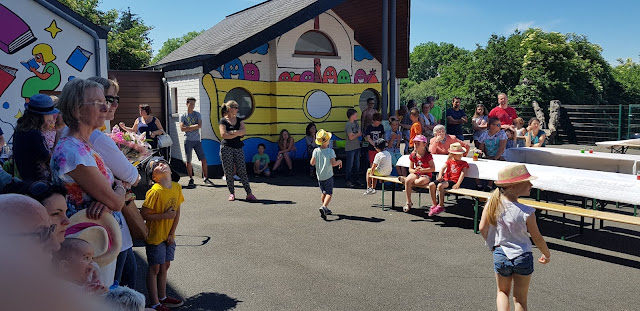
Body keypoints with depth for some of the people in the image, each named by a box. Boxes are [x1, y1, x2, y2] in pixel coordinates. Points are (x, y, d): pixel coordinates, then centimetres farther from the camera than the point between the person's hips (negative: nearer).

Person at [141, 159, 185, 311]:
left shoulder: (177, 187, -4)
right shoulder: (155, 191, -22)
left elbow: (177, 211, 3)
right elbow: (143, 214, -19)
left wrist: (172, 233, -2)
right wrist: (165, 215, -23)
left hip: (169, 236, 6)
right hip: (155, 236, -6)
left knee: (165, 266, 18)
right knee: (154, 268, 5)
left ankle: (162, 297, 34)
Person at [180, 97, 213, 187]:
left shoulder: (197, 114, 7)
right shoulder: (183, 116, 4)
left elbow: (200, 125, -8)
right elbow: (182, 128, -9)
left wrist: (188, 127, -9)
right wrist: (194, 127, -9)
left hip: (197, 140, 1)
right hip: (188, 141, -1)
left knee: (203, 159, -4)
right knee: (188, 161, 3)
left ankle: (206, 178, 4)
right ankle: (191, 179, 14)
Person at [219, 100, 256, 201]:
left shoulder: (240, 119, 13)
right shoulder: (223, 121, 0)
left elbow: (243, 131, -2)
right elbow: (223, 135, -13)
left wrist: (231, 132, -12)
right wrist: (238, 134, -7)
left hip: (238, 148, 3)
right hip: (226, 148, -3)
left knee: (242, 171, -2)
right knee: (228, 172, 0)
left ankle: (249, 194, -5)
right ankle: (231, 193, 12)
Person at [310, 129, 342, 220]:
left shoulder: (316, 151, -5)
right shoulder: (330, 151, -13)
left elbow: (312, 163, -7)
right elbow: (333, 163, -19)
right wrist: (339, 161, 0)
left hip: (319, 176, 4)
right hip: (328, 176, -4)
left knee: (324, 193, 20)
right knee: (329, 193, -1)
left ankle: (326, 209, 30)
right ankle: (324, 207, -23)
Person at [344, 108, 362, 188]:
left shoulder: (356, 122, 11)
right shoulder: (348, 125, -15)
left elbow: (360, 133, 13)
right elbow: (351, 137, -18)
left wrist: (355, 134, -3)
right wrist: (358, 134, -4)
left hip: (357, 147, 8)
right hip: (350, 148, -8)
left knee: (357, 165, 14)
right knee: (350, 165, -2)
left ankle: (355, 180, 24)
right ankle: (348, 181, 5)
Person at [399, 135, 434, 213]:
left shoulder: (428, 155, -8)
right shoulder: (413, 155, 4)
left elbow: (433, 168, -12)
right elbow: (410, 169, 7)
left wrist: (422, 170, -21)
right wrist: (415, 170, -17)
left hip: (426, 175, -3)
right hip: (416, 174, 3)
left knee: (421, 181, -39)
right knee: (408, 181, -31)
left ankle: (405, 179, -6)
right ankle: (408, 202, -20)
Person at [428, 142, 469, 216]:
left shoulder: (464, 163, 6)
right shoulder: (449, 161, 17)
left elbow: (462, 174, -7)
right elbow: (443, 168, 3)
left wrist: (458, 184, -22)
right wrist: (440, 176, -19)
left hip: (453, 181, -5)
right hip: (445, 179, 5)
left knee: (440, 185, -34)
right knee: (431, 185, -19)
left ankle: (441, 206, -23)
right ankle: (434, 204, -9)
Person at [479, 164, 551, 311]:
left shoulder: (492, 202, -11)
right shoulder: (526, 213, -20)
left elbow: (482, 228, -6)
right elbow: (537, 239, -8)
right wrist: (547, 255, 11)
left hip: (500, 256, 2)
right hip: (523, 257, -2)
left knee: (502, 292, 24)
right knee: (520, 299, 15)